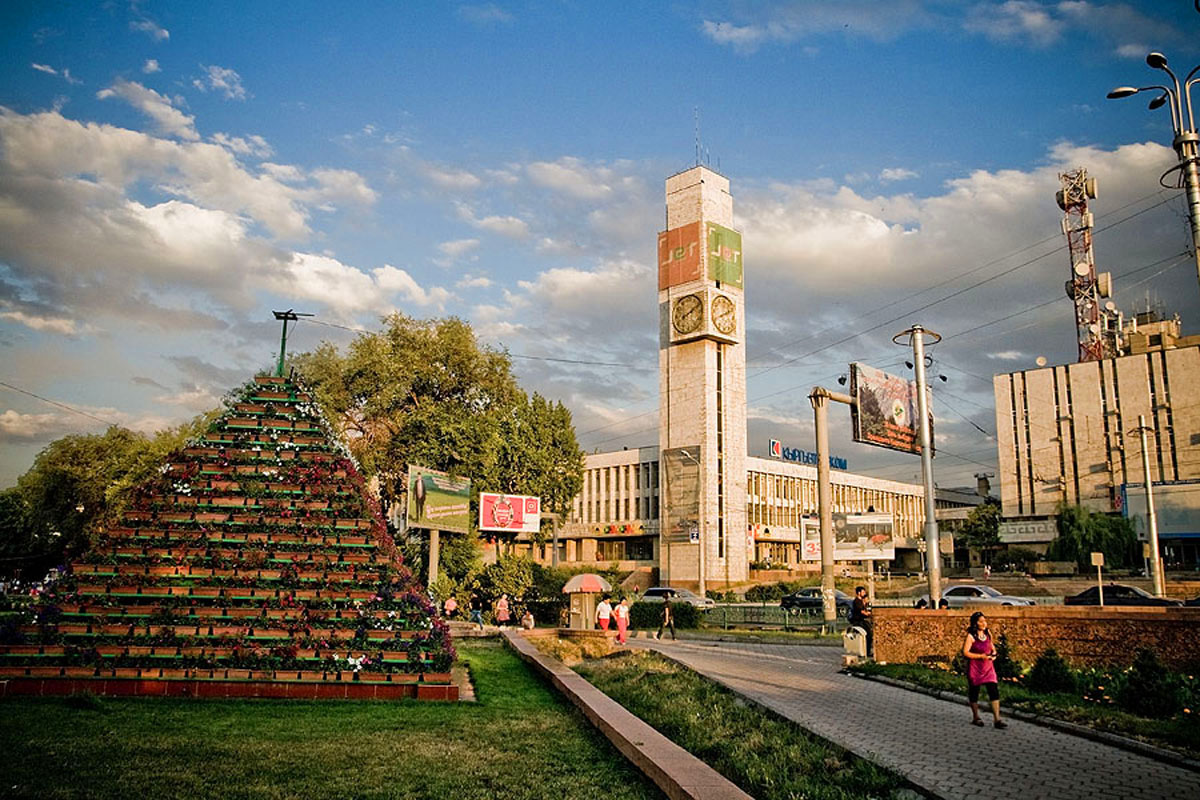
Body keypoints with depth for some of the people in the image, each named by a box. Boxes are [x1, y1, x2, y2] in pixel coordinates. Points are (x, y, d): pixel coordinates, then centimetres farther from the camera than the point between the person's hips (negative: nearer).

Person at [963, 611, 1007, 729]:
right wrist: (981, 656, -19)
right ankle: (975, 718, 22)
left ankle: (997, 719, -4)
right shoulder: (970, 636, -13)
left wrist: (994, 654, 1)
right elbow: (965, 652, -16)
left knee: (994, 691, -6)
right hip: (974, 667, -4)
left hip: (988, 667, 5)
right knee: (974, 691, 6)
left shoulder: (988, 634, 5)